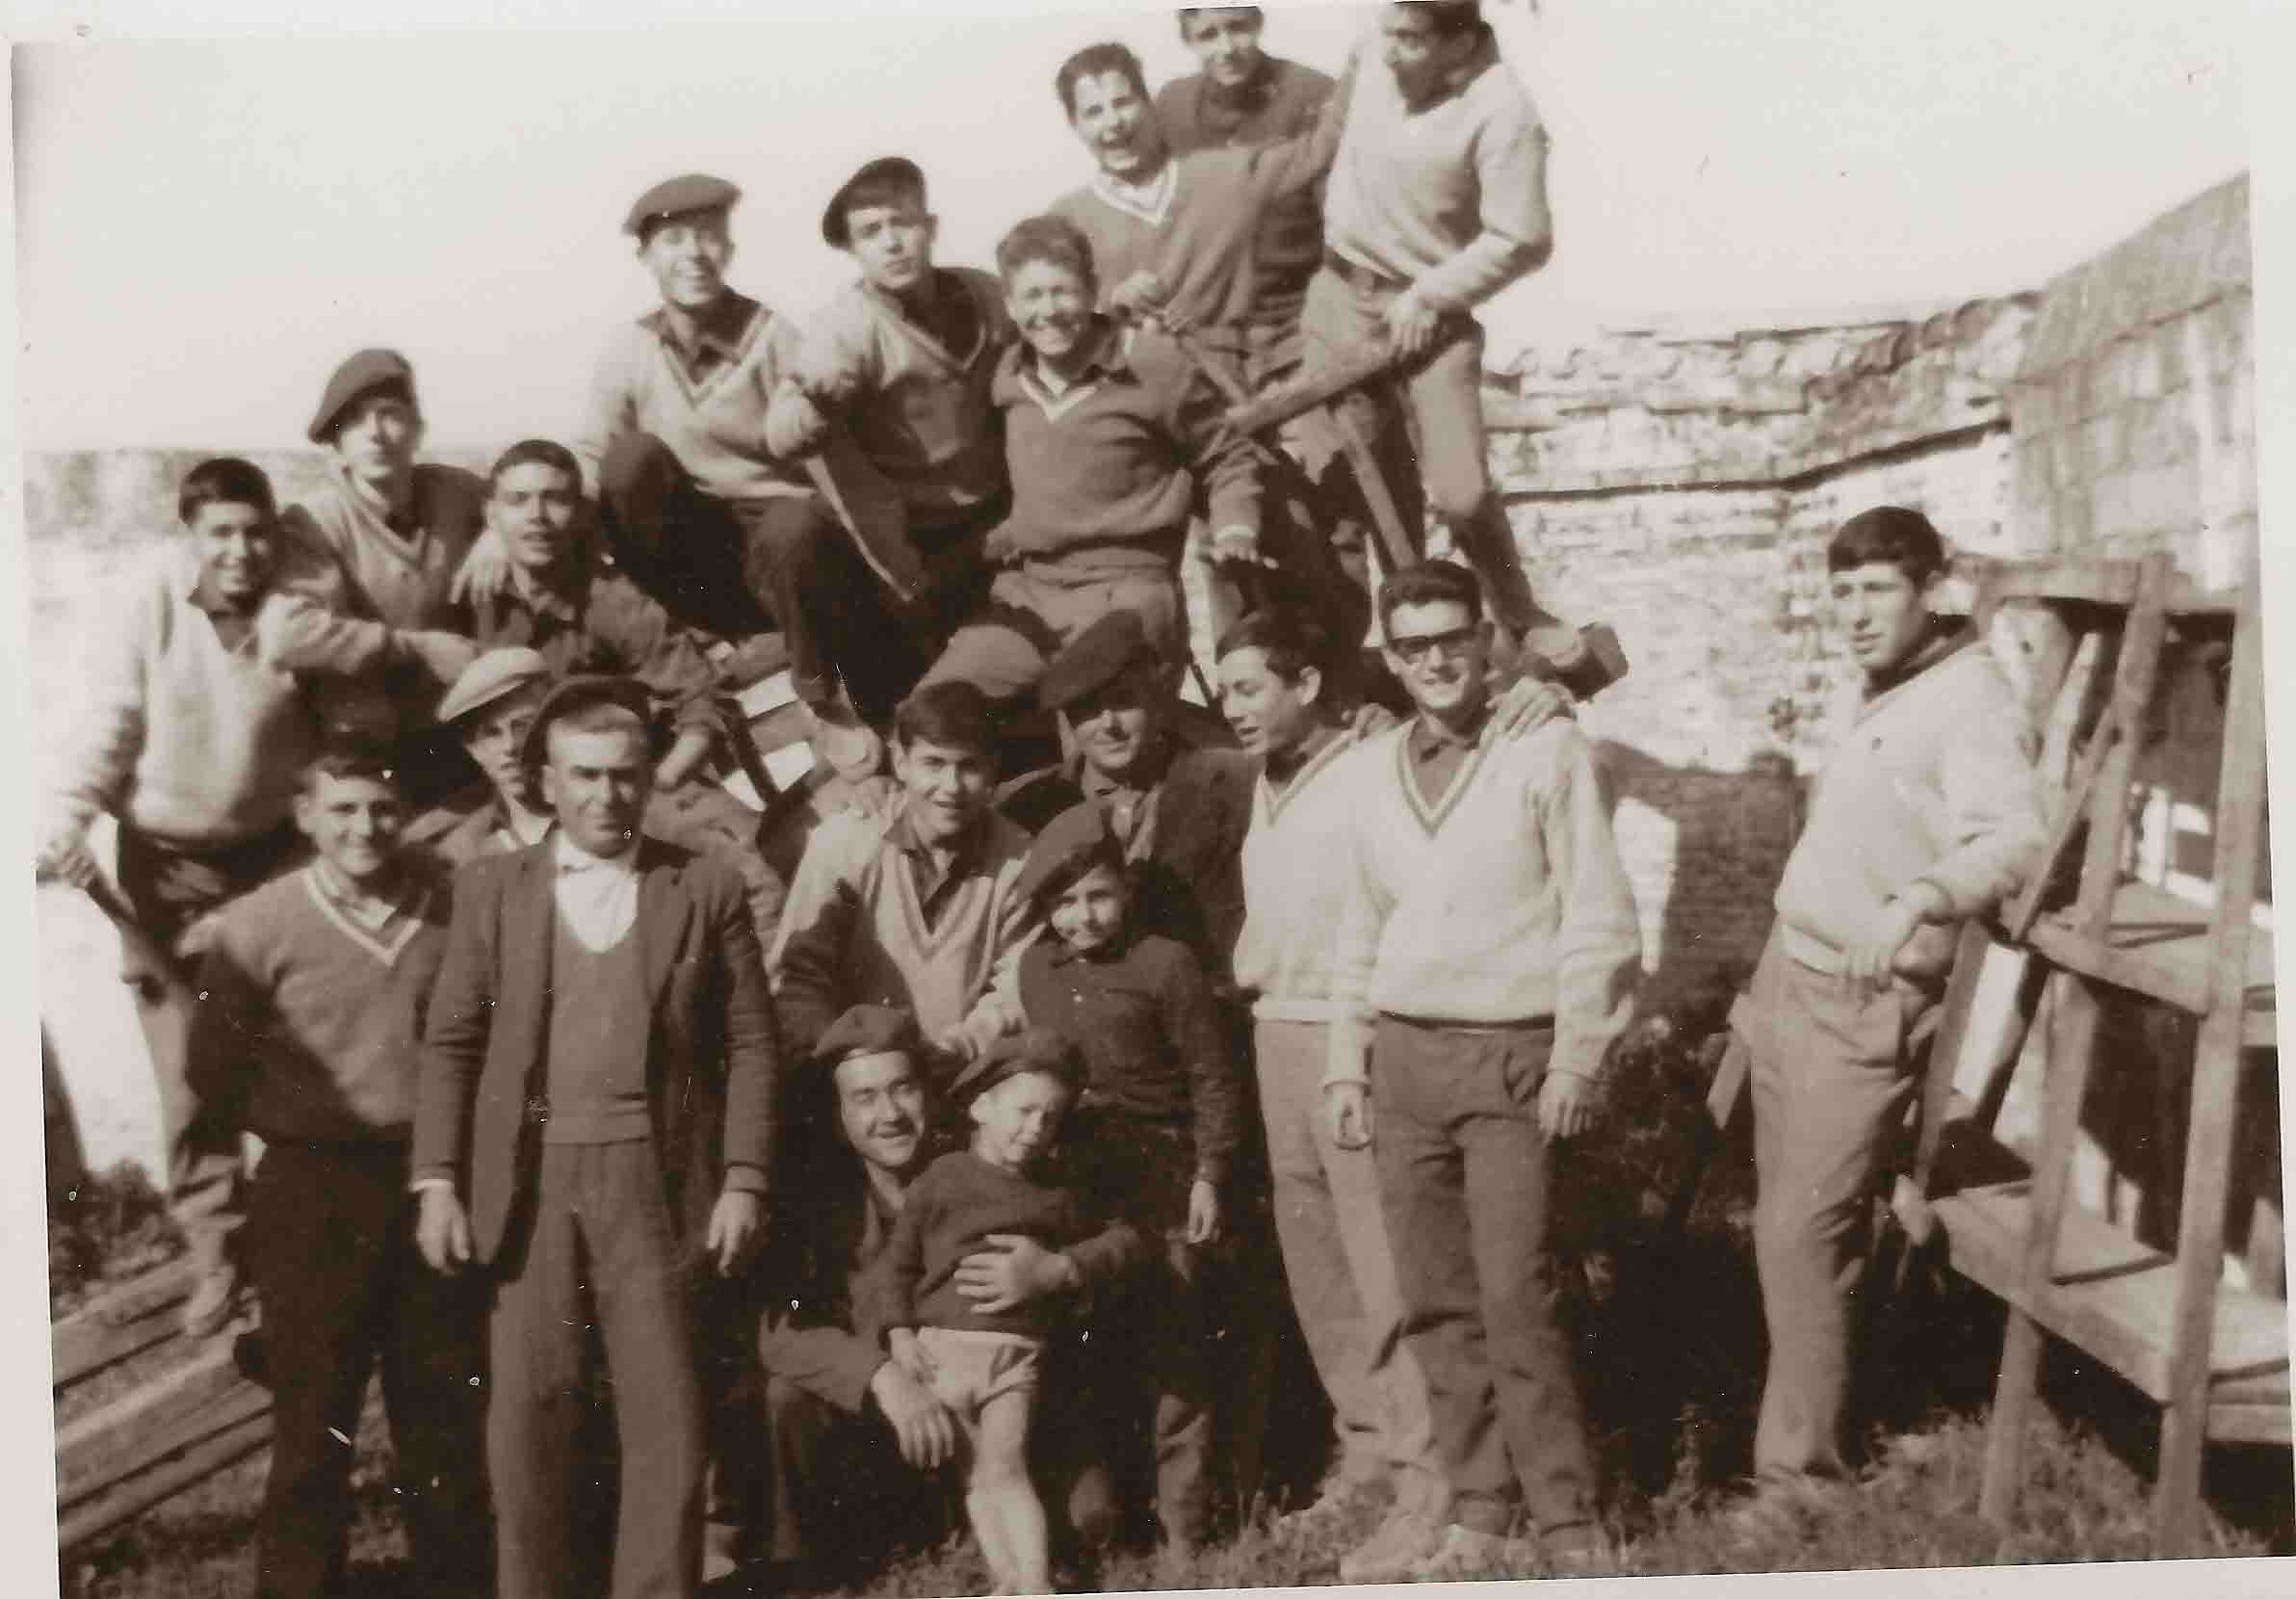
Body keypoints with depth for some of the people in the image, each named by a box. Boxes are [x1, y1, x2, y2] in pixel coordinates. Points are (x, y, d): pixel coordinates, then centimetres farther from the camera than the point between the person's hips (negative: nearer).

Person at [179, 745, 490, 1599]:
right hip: (312, 1187, -2)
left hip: (431, 1183, 2)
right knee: (313, 1422, 4)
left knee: (444, 1415, 10)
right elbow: (212, 1075, 1)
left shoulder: (447, 913, 1)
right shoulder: (255, 927, -5)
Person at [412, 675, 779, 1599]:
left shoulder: (706, 890, 4)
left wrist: (743, 1183, -3)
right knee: (529, 1412, 3)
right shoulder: (490, 888, 7)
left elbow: (750, 1045, 4)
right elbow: (450, 1044, 6)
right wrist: (438, 1184, -1)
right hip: (528, 1184, 1)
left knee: (666, 1417, 1)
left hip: (655, 1182, -1)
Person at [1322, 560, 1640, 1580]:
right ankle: (1476, 1506, 17)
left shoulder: (1549, 751, -4)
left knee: (1515, 1301, -8)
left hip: (1513, 1057, -5)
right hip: (1405, 1056, 5)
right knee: (1436, 1304, 6)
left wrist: (1577, 1061, -10)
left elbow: (1600, 919, -6)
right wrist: (1345, 1066, 13)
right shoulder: (1369, 772, 12)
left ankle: (1567, 1524, 3)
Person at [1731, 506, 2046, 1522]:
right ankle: (1801, 1421, 27)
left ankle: (1796, 1475, -1)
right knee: (1782, 1226, 14)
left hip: (1864, 1002, -9)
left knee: (1806, 1235, -10)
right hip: (1788, 972, 9)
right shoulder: (1877, 688, 12)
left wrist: (1921, 894, -49)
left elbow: (2016, 839, -31)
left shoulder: (1970, 699, -16)